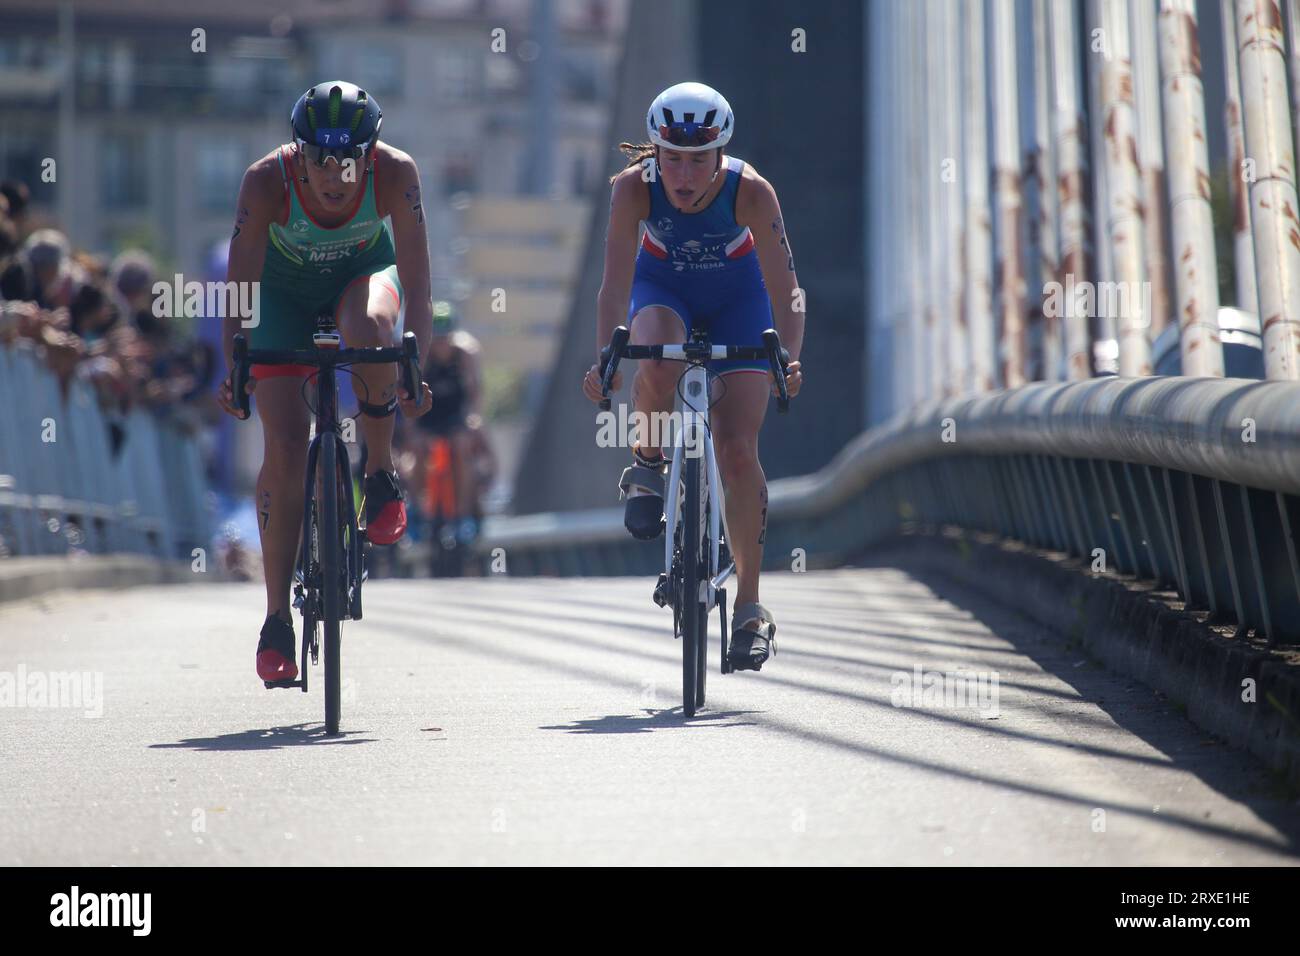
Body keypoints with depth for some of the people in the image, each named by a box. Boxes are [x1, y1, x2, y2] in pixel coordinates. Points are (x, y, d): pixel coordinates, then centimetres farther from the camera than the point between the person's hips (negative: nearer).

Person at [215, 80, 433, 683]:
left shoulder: (395, 173, -30)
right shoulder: (267, 181, -32)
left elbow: (416, 279, -29)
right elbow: (239, 285, -28)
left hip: (365, 271, 0)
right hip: (285, 287, 0)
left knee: (370, 330, -38)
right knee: (285, 445, -11)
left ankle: (381, 476, -14)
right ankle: (277, 620, -1)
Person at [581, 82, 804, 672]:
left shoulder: (750, 191, -32)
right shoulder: (634, 187, -30)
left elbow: (785, 289, -33)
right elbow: (615, 285, -34)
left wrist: (789, 358, -50)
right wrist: (603, 359, -49)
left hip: (736, 295, 0)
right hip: (663, 286, 0)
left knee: (738, 451, -10)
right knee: (658, 363, -37)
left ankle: (750, 606, 2)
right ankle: (648, 459, -5)